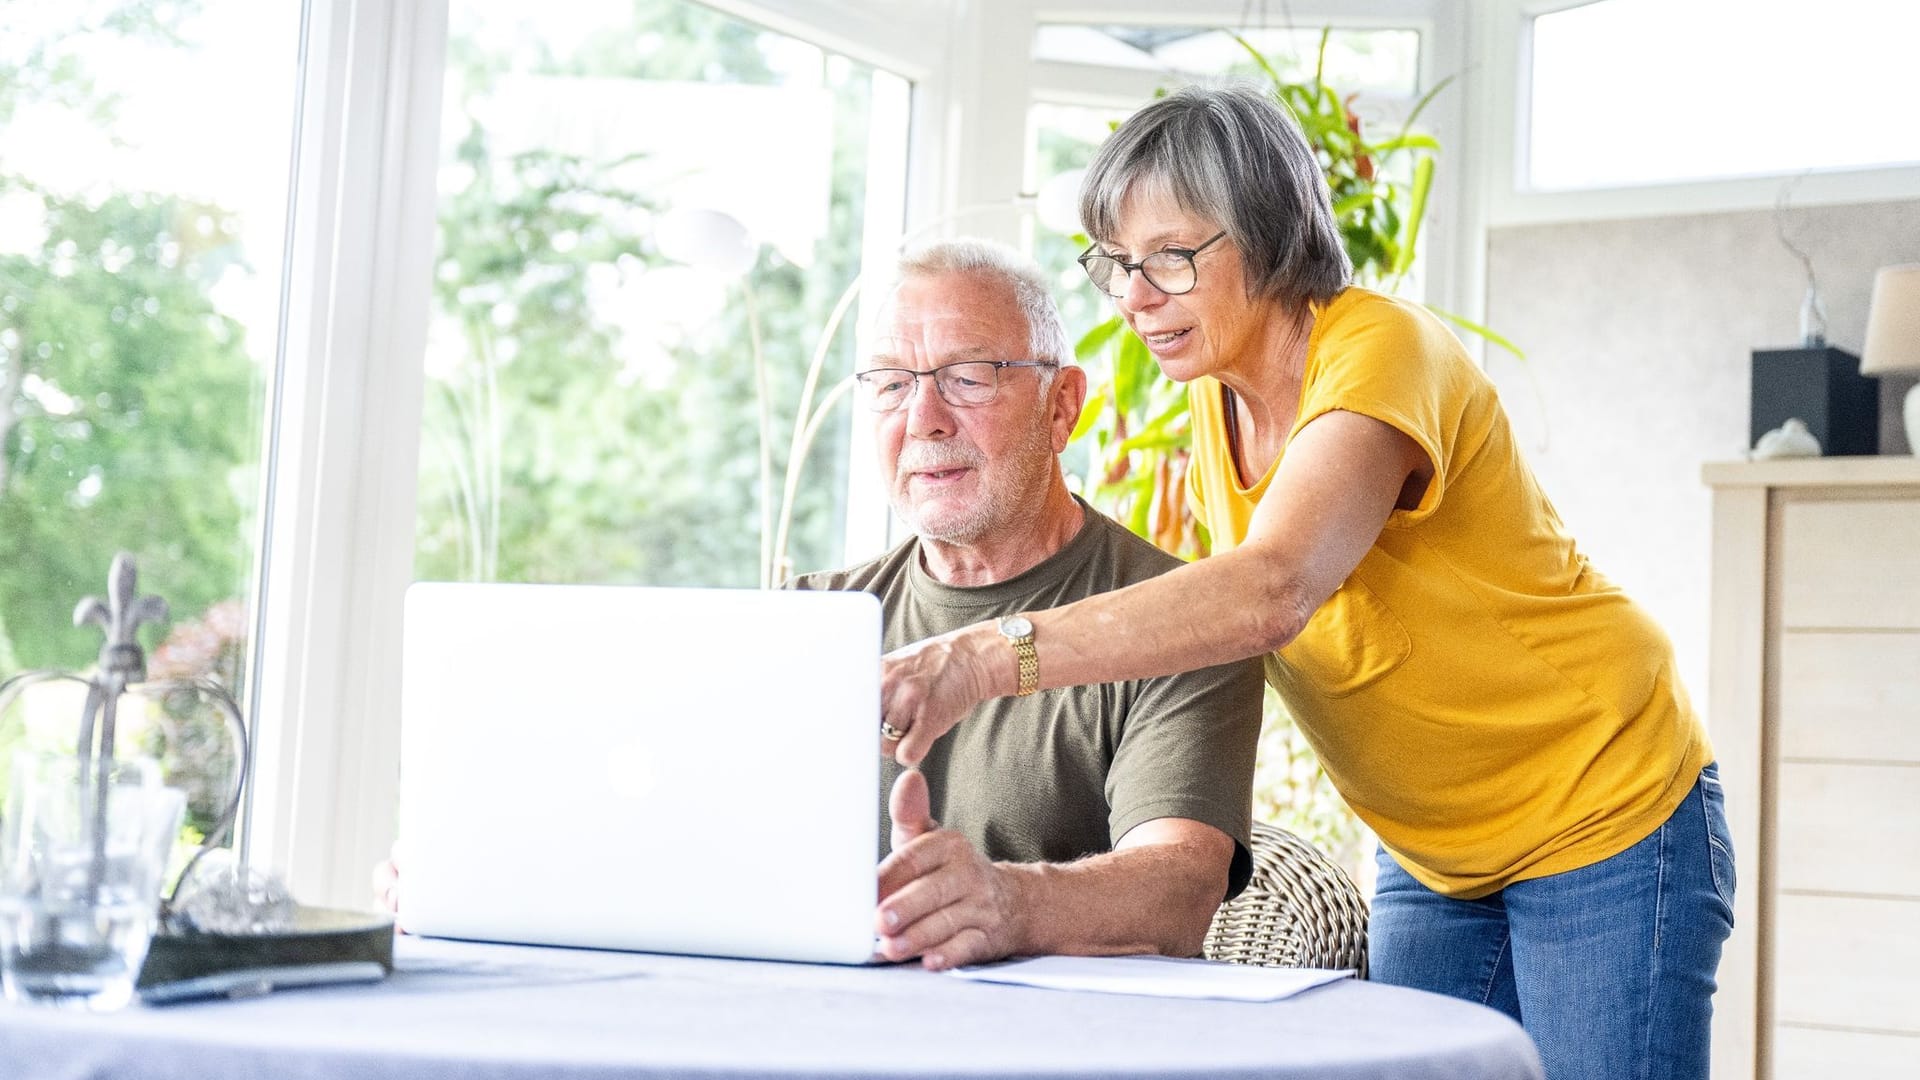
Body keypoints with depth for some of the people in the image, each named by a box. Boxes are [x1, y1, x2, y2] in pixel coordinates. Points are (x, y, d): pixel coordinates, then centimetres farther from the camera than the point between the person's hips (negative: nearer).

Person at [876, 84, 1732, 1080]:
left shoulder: (1380, 349, -25)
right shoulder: (1216, 407, 1)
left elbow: (1272, 590, -42)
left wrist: (984, 659, -51)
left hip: (1606, 824, -7)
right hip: (1432, 856, 7)